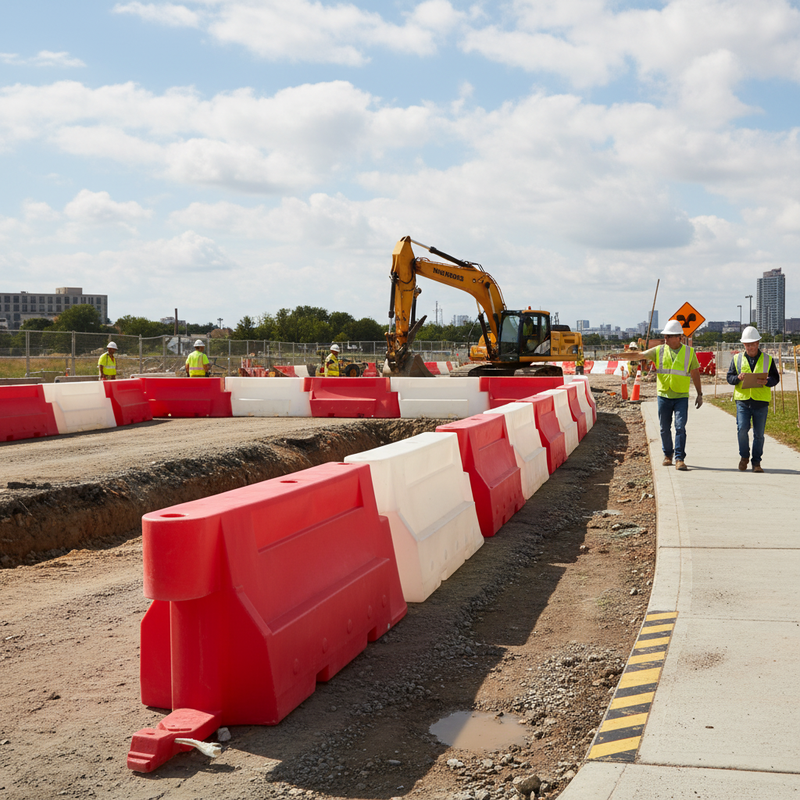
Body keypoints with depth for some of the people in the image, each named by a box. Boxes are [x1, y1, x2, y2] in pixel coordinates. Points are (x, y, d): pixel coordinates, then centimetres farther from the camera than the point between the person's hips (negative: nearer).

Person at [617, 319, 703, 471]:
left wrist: (699, 394, 10)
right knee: (665, 428, 8)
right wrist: (618, 355, -14)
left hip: (681, 397, -2)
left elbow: (695, 373, 9)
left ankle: (680, 458, -6)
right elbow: (638, 355, -2)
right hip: (664, 396, 2)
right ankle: (667, 455, 25)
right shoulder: (659, 351, 2)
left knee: (680, 427, -10)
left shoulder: (689, 352, 1)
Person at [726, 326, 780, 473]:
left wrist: (766, 382, -15)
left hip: (761, 400, 0)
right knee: (742, 429, -11)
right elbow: (729, 377, 9)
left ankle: (756, 462, 13)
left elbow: (775, 378, 7)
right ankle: (744, 457, 11)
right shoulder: (737, 359, 9)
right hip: (742, 400, 0)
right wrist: (738, 378, -13)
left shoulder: (768, 359, 7)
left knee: (759, 433, 2)